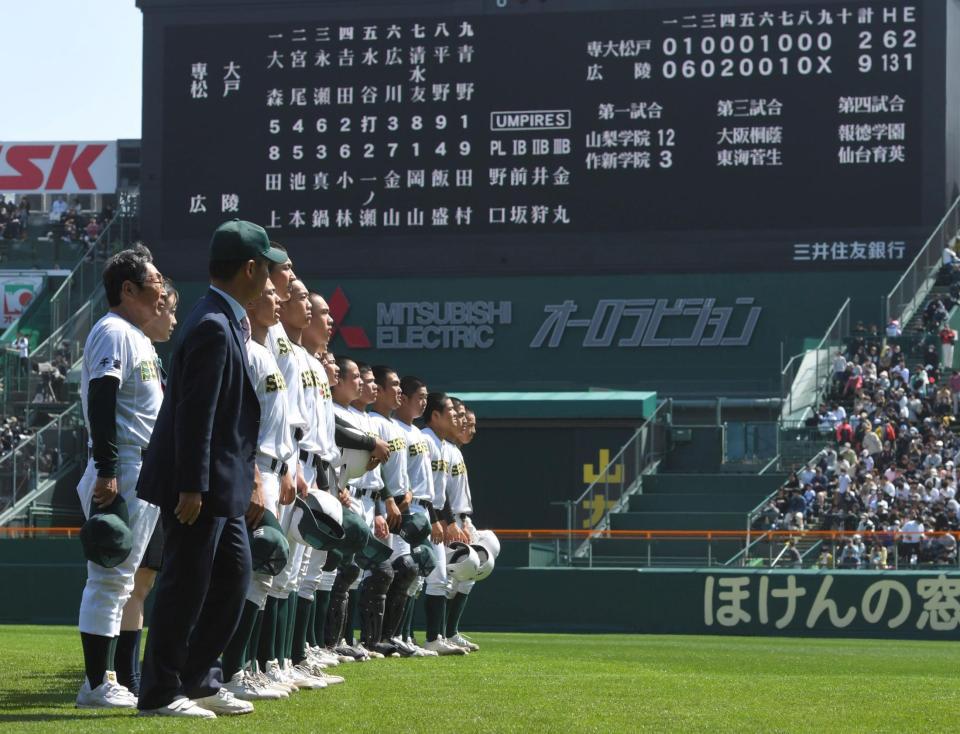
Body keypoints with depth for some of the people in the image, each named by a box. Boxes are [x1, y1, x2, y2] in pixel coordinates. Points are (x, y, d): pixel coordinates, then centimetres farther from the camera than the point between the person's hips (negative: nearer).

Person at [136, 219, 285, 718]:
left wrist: (249, 476, 20)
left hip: (221, 488, 10)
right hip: (200, 487, -10)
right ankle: (159, 693, 3)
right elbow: (195, 413, -22)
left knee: (232, 579, 15)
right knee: (186, 586, -4)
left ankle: (198, 681, 23)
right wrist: (191, 488, -23)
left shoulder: (229, 322, 14)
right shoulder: (213, 326, -18)